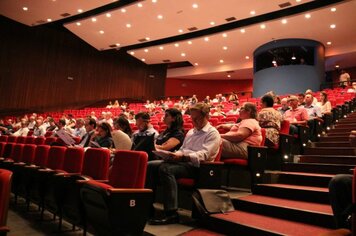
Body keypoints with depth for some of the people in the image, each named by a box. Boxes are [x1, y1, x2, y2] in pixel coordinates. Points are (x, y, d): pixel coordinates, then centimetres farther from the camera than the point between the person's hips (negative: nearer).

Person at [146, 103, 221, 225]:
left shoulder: (212, 133, -1)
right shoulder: (191, 132, 26)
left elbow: (203, 155, -15)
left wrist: (183, 156, -28)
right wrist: (175, 154, 4)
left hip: (195, 165, -8)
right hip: (182, 161, 8)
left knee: (165, 169, -33)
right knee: (150, 165, -9)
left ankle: (171, 213, -31)